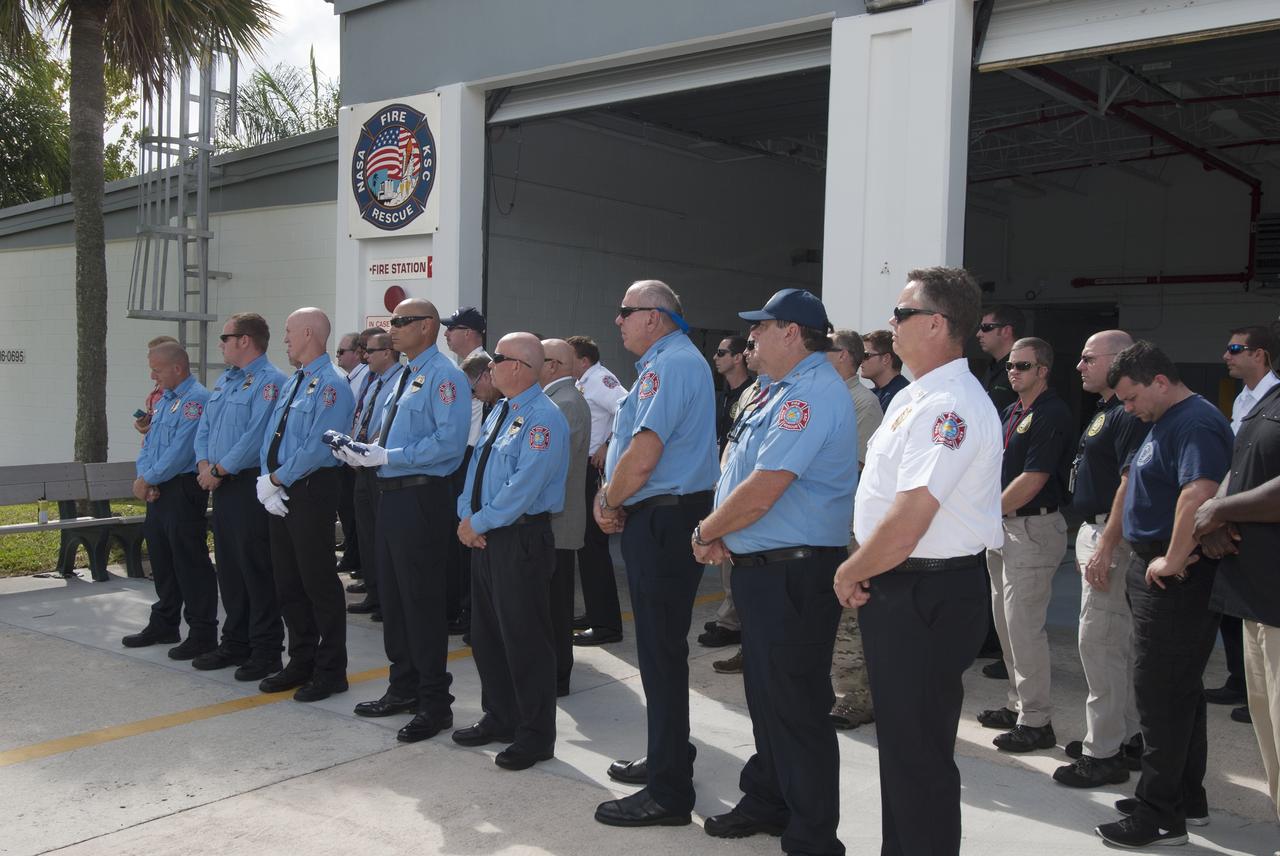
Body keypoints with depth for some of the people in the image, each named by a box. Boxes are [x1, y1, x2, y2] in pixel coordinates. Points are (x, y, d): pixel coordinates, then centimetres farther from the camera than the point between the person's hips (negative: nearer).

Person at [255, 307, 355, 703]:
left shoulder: (330, 385, -13)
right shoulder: (290, 384, 16)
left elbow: (318, 446, -21)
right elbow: (270, 437, 14)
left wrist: (278, 478, -14)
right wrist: (268, 482, -1)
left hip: (311, 491, -9)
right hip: (279, 493, 9)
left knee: (319, 581, -1)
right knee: (287, 581, 14)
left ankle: (331, 670, 10)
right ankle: (301, 662, 27)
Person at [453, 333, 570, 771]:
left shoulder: (543, 417, -15)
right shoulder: (499, 412, 15)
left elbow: (524, 485, -22)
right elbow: (477, 466, 16)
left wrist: (480, 523, -15)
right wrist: (466, 517, 1)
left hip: (521, 538, -9)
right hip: (483, 537, 10)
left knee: (524, 638, -1)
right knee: (486, 633, 17)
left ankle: (535, 735, 12)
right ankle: (499, 718, 33)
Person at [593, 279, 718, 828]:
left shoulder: (672, 363, -17)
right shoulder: (660, 361, 17)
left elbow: (642, 457, -24)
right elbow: (629, 447, 20)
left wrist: (608, 503, -8)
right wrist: (611, 499, 6)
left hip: (663, 522, -11)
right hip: (656, 520, 11)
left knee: (662, 654, -4)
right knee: (660, 647, 19)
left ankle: (669, 792, 5)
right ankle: (667, 759, 34)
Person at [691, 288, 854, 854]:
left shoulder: (811, 394, -19)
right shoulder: (789, 391, 15)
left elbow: (761, 491, -24)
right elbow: (740, 470, 18)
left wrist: (706, 532, -9)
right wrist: (721, 533, 3)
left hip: (793, 574, -10)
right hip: (762, 568, 11)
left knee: (797, 708, 0)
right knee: (766, 696, 21)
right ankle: (766, 804, 38)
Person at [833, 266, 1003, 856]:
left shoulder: (950, 405, -21)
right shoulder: (912, 398, 12)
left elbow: (907, 523, -26)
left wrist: (851, 572, -11)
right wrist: (863, 570, 10)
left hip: (928, 598, -10)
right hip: (896, 587, 10)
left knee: (919, 751, 2)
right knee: (898, 736, 22)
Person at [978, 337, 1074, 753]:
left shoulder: (1052, 414, -14)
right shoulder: (1011, 412, 15)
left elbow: (1032, 481, -19)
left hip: (1034, 528, -10)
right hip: (1004, 527, 10)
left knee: (1024, 626, -7)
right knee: (1006, 622, 15)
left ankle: (1036, 722, 2)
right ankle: (1019, 705, 27)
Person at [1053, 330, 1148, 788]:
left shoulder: (1129, 415, -17)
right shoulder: (1105, 412, 15)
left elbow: (1129, 485, -23)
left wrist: (1105, 548, -25)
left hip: (1111, 538, -11)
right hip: (1094, 532, 11)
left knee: (1099, 641, -7)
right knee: (1119, 642, 16)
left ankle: (1103, 753, 0)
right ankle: (1127, 737, 26)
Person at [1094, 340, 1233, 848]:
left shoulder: (1195, 424, -18)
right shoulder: (1165, 422, 16)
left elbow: (1198, 493, -33)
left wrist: (1172, 561, -25)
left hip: (1176, 579, -11)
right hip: (1157, 573, 11)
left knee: (1161, 693, -4)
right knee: (1179, 690, 17)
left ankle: (1160, 815, 6)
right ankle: (1187, 798, 29)